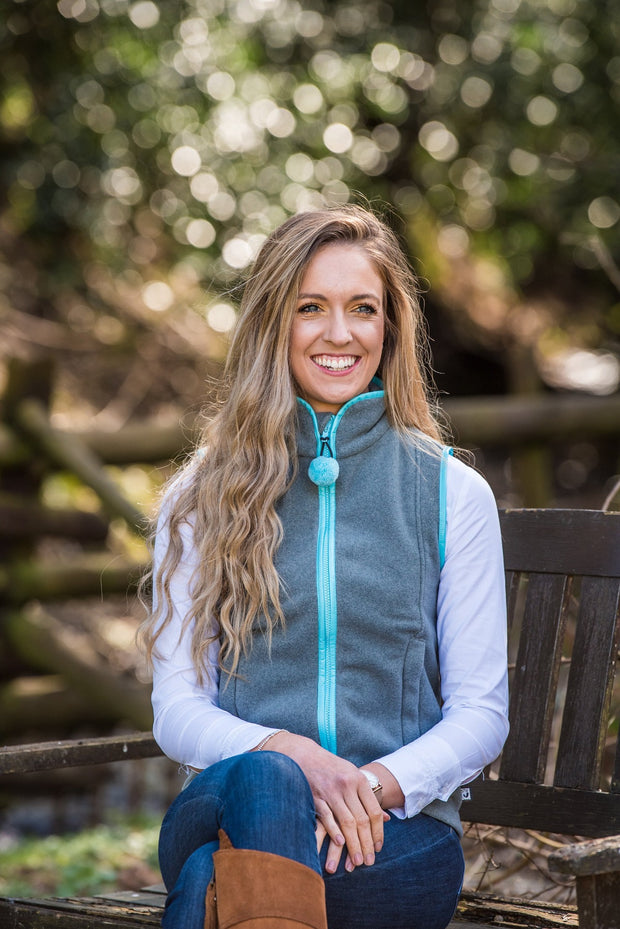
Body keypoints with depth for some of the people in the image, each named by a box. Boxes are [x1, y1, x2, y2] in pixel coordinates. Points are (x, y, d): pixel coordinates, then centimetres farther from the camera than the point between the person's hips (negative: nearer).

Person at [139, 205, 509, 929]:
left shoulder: (453, 494, 11)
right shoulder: (201, 499, 12)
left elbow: (480, 714, 9)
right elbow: (177, 708, 7)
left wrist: (376, 782, -13)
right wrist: (293, 758, -15)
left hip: (396, 831, -1)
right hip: (221, 805, 1)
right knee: (265, 779, -39)